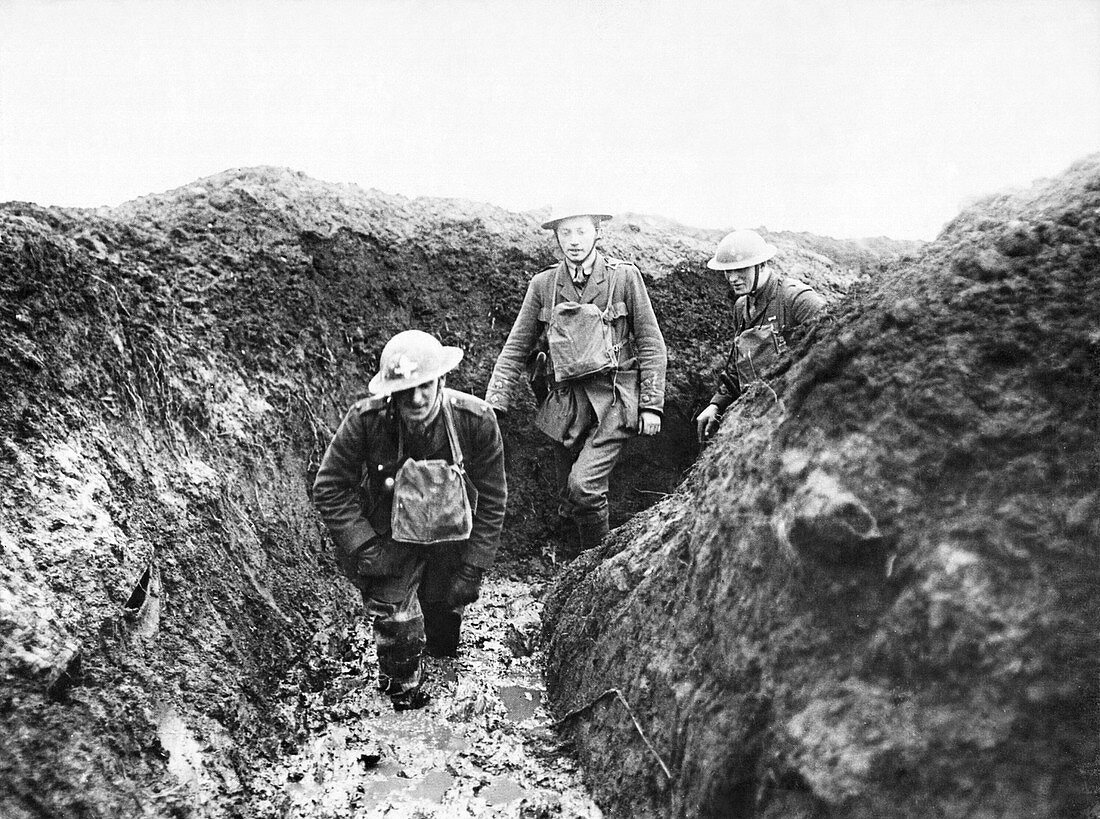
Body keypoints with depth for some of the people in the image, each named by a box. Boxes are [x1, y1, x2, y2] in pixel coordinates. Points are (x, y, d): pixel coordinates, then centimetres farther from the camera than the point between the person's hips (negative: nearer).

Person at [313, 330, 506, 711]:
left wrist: (472, 568, -12)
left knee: (444, 643, 15)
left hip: (452, 537, 2)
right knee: (396, 620, -14)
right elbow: (329, 489, -13)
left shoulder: (476, 420, -24)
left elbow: (492, 498, -12)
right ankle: (404, 689, 18)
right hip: (389, 539, -1)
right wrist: (364, 548, -20)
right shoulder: (365, 420, -27)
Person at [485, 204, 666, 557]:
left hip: (613, 399, -3)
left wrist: (651, 405, -5)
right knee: (568, 500, 10)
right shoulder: (543, 284, 6)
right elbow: (516, 348, 8)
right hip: (565, 401, 4)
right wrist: (494, 403, 0)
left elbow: (651, 345, 1)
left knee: (583, 485, -19)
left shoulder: (624, 276, -2)